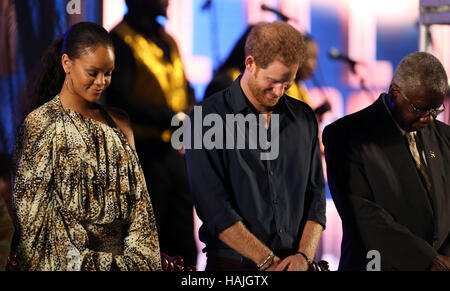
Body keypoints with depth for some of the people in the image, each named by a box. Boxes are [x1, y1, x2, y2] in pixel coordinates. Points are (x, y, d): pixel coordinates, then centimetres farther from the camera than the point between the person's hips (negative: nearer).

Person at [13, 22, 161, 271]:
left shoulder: (118, 122, 13)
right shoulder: (41, 124, -1)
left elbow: (137, 201, 13)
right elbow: (34, 211, -4)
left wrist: (137, 258, 0)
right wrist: (84, 262, -9)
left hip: (120, 258, 3)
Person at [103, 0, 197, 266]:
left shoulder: (167, 41, 16)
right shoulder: (122, 41, -10)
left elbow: (186, 92, 20)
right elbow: (119, 101, -20)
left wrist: (191, 113, -3)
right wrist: (172, 118, -21)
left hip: (173, 152, 8)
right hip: (143, 153, -8)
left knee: (183, 247, 9)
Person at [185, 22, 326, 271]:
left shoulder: (303, 118, 8)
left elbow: (315, 195, 7)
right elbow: (213, 206, -13)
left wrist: (303, 256, -9)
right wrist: (269, 261, -17)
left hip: (294, 263, 4)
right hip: (234, 264, -4)